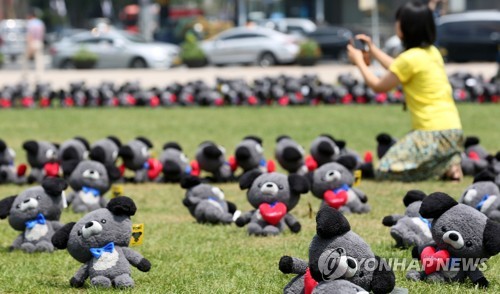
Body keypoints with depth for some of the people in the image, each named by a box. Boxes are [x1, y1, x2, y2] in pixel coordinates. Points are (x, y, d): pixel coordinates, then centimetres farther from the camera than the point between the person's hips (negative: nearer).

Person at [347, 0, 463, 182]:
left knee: (384, 171, -6)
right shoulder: (432, 52, 11)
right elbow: (398, 70, 28)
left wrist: (359, 62, 13)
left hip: (435, 133, -9)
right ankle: (448, 162, 7)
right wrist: (373, 50, 32)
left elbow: (378, 86, -1)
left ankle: (445, 167, -9)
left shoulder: (410, 58, -15)